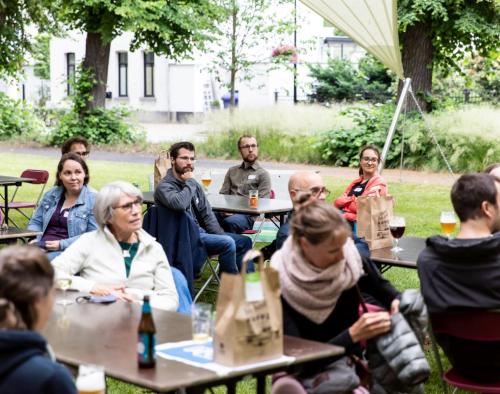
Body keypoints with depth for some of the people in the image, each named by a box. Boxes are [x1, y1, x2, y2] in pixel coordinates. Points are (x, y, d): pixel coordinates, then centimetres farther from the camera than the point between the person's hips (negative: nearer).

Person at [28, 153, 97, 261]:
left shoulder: (93, 200, -1)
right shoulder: (50, 195, 19)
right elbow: (36, 222, 25)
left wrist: (62, 244, -14)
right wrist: (34, 240, 2)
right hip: (41, 247, 5)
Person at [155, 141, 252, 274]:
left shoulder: (193, 184, 12)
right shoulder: (164, 187, -13)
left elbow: (207, 213, 15)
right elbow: (179, 204, -36)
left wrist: (221, 235, 1)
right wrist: (190, 182, -19)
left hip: (200, 231, 9)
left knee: (245, 242, 7)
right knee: (228, 243, -26)